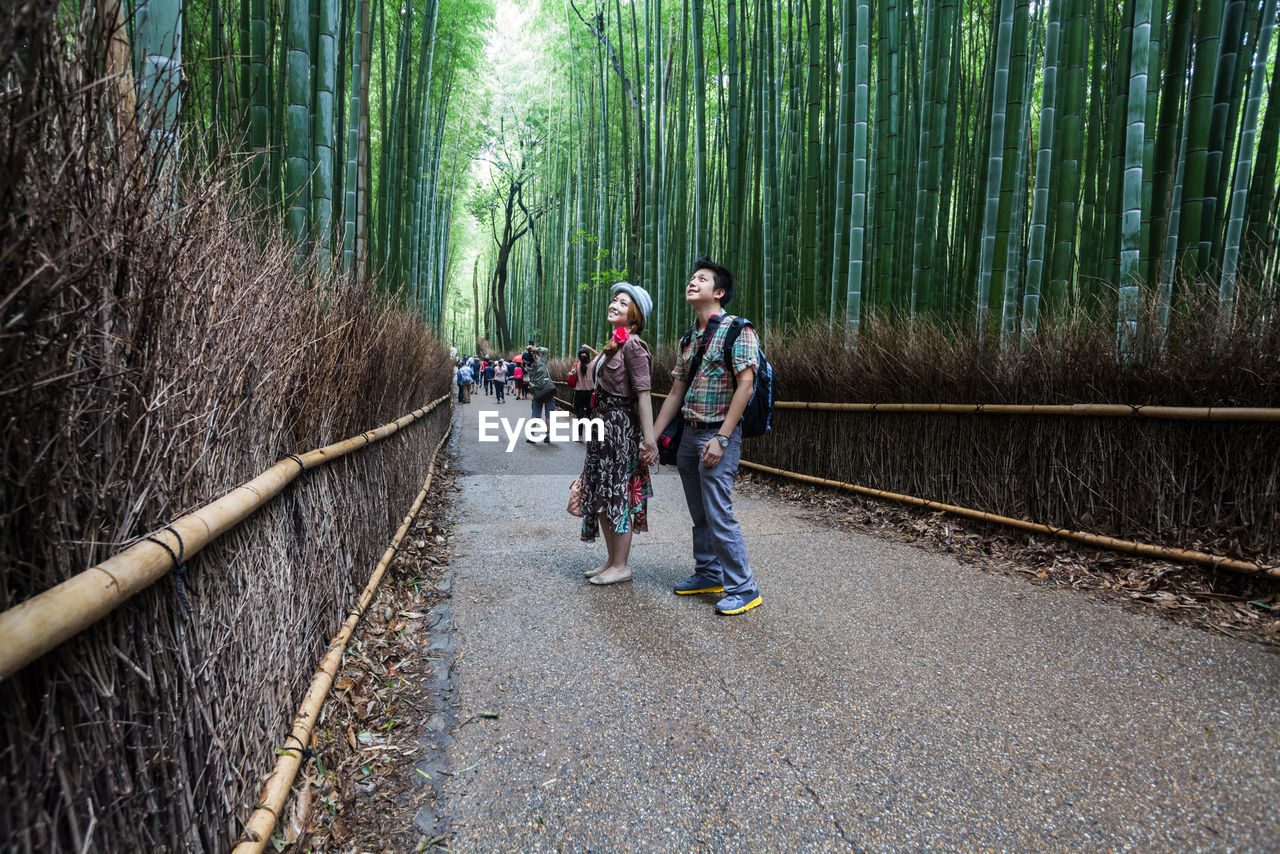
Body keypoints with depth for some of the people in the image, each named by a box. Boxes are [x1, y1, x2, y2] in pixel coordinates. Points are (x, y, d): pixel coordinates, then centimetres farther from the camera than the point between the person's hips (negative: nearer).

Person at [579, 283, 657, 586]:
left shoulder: (633, 345, -13)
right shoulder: (612, 345, 14)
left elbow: (643, 392, -21)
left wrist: (649, 438, -25)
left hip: (622, 426, -10)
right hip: (603, 424, 10)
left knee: (618, 493, -2)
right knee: (600, 494, 13)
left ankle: (621, 566, 9)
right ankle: (611, 560, 24)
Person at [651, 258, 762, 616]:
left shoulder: (737, 330, -8)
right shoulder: (689, 339, 14)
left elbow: (745, 385, -16)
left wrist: (721, 439, -20)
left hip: (718, 435, -8)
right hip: (689, 435, 8)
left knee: (719, 514, -8)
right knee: (699, 515, 14)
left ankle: (743, 589, 2)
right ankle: (708, 574, 28)